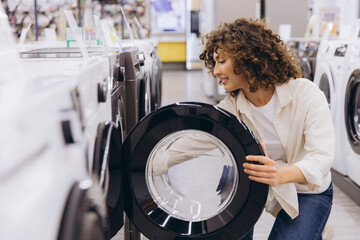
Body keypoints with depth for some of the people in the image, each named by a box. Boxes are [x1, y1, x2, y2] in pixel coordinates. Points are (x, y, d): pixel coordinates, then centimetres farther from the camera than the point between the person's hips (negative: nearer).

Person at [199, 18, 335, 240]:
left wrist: (281, 174, -52)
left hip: (310, 191, -2)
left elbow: (322, 157, -32)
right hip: (263, 189, 2)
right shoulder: (229, 109, -10)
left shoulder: (306, 94, -22)